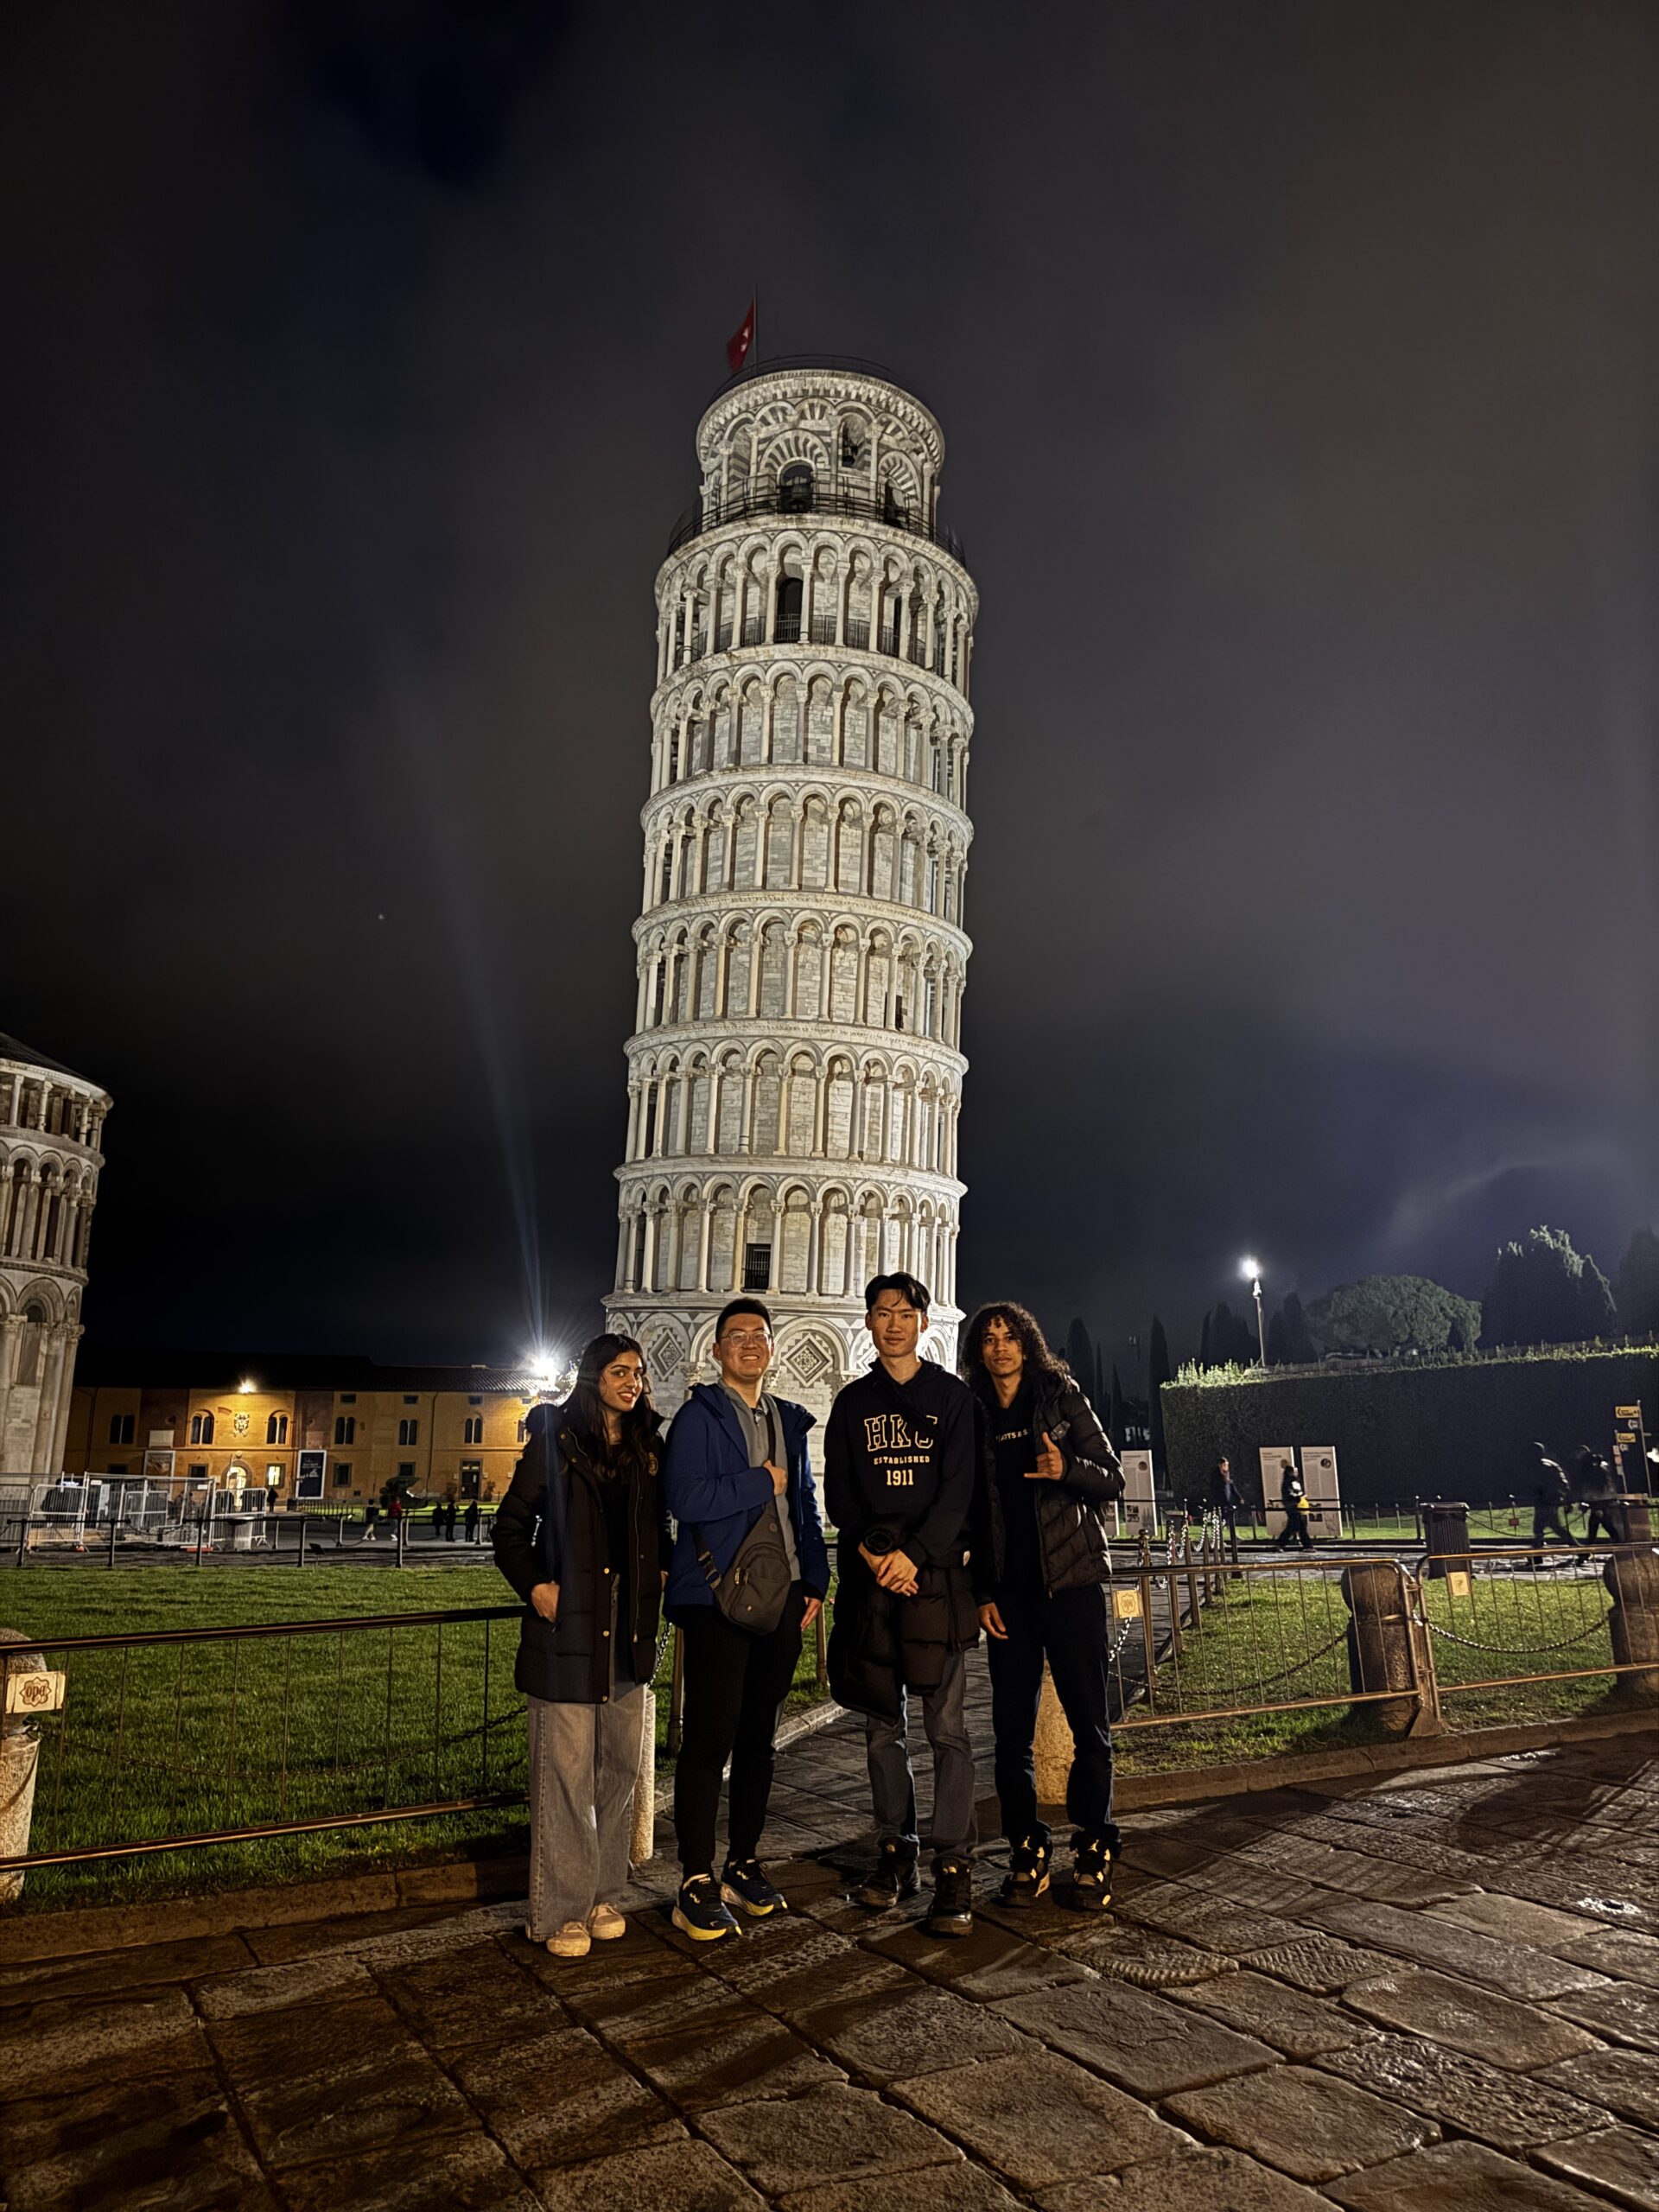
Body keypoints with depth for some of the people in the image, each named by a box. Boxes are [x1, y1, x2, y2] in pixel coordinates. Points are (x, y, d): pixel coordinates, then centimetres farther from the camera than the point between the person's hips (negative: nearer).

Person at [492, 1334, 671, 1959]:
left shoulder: (647, 1449, 11)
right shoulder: (555, 1441, -2)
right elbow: (510, 1527, 0)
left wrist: (659, 1575, 5)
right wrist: (534, 1585, -11)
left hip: (630, 1626, 5)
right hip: (568, 1622, -5)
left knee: (620, 1764, 12)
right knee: (566, 1769, -3)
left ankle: (603, 1893, 26)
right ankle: (561, 1910, 9)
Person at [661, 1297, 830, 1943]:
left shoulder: (790, 1421, 15)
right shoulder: (699, 1416, -4)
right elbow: (683, 1498, -18)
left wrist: (815, 1581, 10)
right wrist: (761, 1483, -12)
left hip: (783, 1596, 6)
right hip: (717, 1597, -6)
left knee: (759, 1735, 13)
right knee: (710, 1738, -3)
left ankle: (744, 1865, 26)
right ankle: (696, 1883, 8)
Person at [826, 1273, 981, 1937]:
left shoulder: (952, 1396, 4)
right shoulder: (851, 1403, 12)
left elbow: (958, 1489, -4)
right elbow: (839, 1494, 8)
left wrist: (913, 1554, -15)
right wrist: (873, 1551, -8)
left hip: (935, 1575, -3)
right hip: (870, 1577, 3)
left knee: (946, 1725, -4)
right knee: (883, 1723, 8)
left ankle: (954, 1868, 1)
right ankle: (895, 1853, 19)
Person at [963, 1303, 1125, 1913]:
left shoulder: (1061, 1396, 2)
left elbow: (1112, 1479, 1)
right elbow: (974, 1513, 11)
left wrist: (1067, 1469, -20)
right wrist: (982, 1594, 6)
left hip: (1072, 1581, -2)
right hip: (1009, 1590, 3)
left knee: (1088, 1720, 0)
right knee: (1011, 1727, 4)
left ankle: (1093, 1852, 12)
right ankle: (1027, 1852, 17)